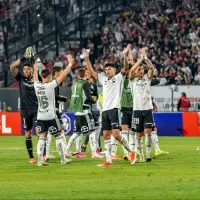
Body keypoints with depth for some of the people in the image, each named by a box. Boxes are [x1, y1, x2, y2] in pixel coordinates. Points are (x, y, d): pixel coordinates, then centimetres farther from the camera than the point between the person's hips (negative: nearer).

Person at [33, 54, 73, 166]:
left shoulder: (37, 86, 1)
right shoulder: (50, 85, -13)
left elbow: (35, 78, 25)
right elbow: (63, 75, -10)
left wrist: (35, 69, 43)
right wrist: (70, 64, -1)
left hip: (40, 117, 5)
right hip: (51, 116, -5)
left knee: (42, 138, 3)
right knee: (58, 136, 8)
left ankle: (40, 160, -6)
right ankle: (63, 159, 12)